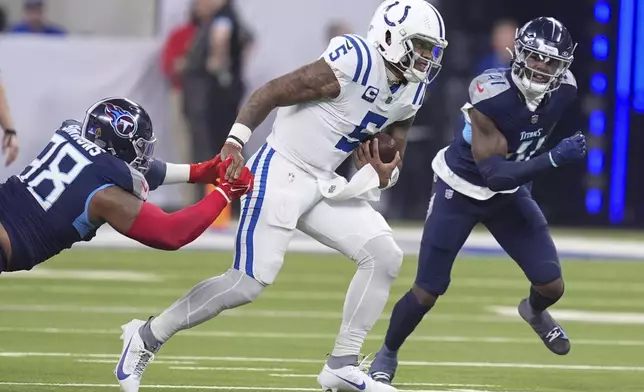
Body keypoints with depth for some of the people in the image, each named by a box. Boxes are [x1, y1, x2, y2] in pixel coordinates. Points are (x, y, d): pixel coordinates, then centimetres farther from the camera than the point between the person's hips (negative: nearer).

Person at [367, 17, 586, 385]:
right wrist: (554, 159, -45)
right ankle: (388, 354, 26)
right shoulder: (492, 95, -35)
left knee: (552, 286, 0)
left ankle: (535, 311, 38)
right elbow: (494, 174, -36)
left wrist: (525, 174, 9)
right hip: (460, 191, -5)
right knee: (427, 293, -1)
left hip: (509, 192, 5)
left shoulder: (563, 92, -16)